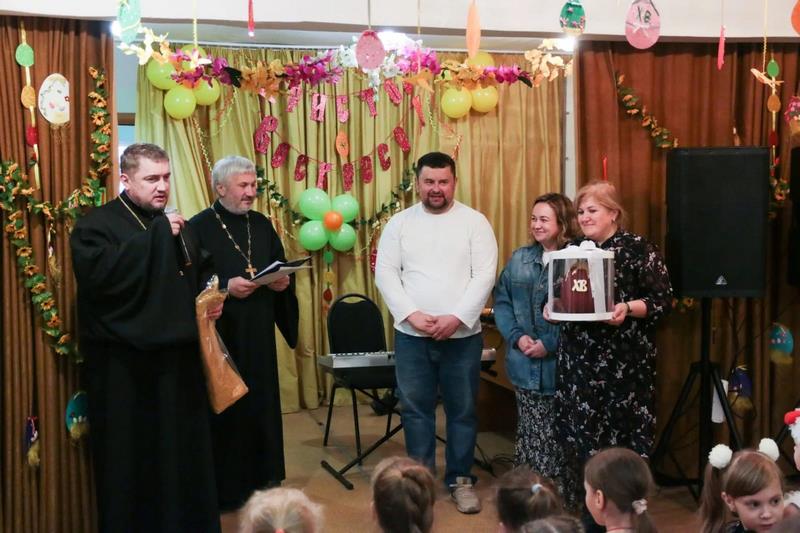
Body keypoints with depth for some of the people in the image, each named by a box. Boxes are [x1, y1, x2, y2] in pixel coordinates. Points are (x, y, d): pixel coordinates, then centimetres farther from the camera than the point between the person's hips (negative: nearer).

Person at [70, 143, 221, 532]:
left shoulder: (177, 226, 14)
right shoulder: (96, 224, -7)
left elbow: (201, 273, 24)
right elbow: (97, 274, -25)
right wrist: (157, 235, -23)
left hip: (178, 358, 6)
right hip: (123, 365, -6)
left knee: (183, 448, 12)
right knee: (132, 456, 2)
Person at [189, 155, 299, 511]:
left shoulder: (262, 225, 10)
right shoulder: (199, 227, -8)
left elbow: (281, 268, 16)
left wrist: (283, 282, -5)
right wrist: (226, 287, -23)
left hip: (258, 335, 6)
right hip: (220, 335, -5)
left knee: (261, 405, 11)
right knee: (225, 410, 1)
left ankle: (262, 480, 24)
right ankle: (225, 488, 13)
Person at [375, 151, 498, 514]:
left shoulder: (474, 222, 0)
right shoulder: (400, 223, 4)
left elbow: (484, 275, -7)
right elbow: (385, 273, -1)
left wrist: (456, 318, -16)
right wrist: (412, 314, -14)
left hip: (462, 335, -1)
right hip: (411, 335, 1)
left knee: (462, 410, 8)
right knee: (415, 409, 8)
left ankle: (460, 480, 22)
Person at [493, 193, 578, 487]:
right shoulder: (519, 259, 9)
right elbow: (501, 301, 7)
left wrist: (549, 344, -18)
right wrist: (517, 336, -7)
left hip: (561, 362, -4)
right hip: (524, 364, 4)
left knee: (559, 432, 2)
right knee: (530, 430, 12)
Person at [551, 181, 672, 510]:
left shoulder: (638, 249, -6)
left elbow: (663, 300, -8)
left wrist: (628, 308, -23)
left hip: (624, 362, -5)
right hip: (578, 360, 5)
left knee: (622, 433, 1)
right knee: (579, 432, 7)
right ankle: (581, 506, 20)